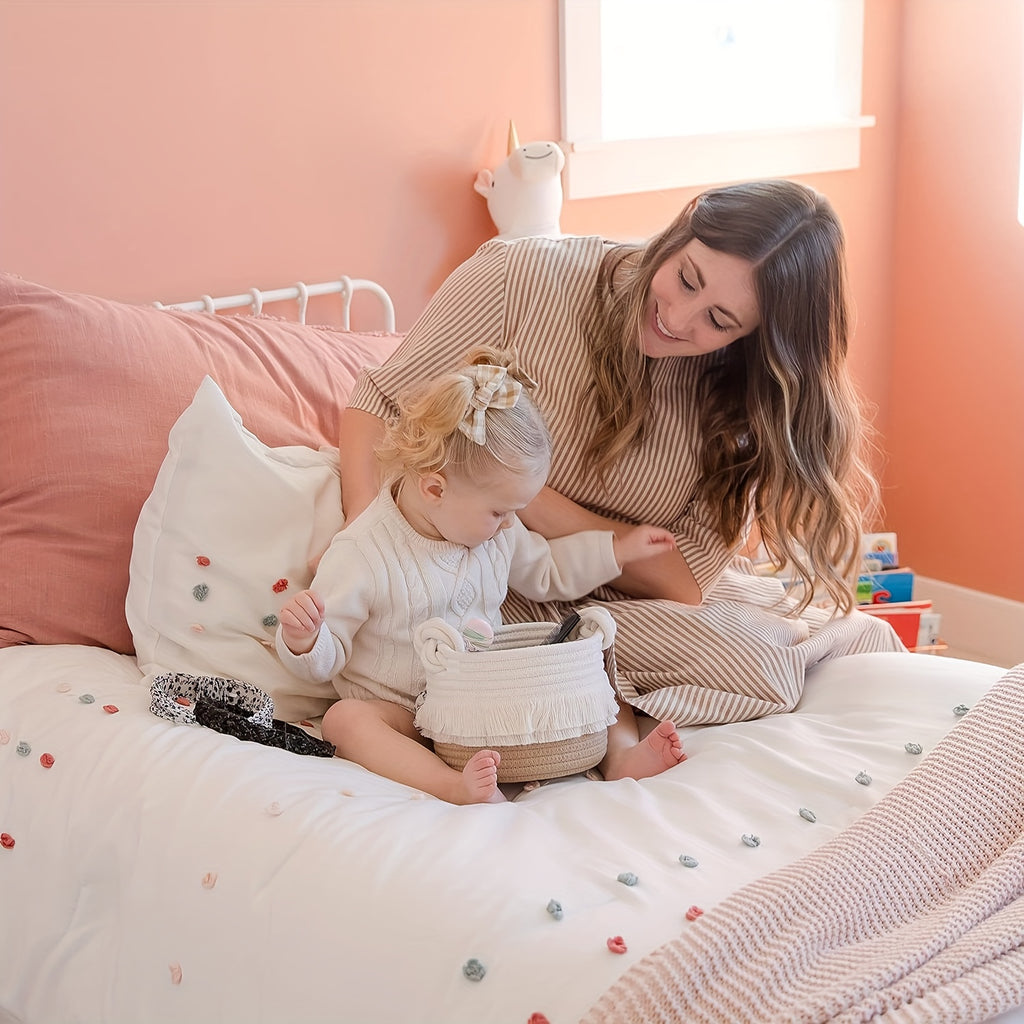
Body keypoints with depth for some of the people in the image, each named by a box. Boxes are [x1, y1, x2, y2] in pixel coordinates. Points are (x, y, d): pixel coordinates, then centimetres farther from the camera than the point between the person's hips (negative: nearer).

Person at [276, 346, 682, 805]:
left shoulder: (497, 531, 2)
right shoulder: (361, 556, -19)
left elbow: (543, 571, 23)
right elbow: (326, 657, -13)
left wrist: (619, 549, 18)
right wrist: (303, 641, -37)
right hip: (401, 713, -5)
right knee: (344, 718, -35)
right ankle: (454, 785, -53)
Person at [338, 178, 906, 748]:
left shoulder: (745, 392, -9)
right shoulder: (520, 278, -16)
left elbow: (683, 579, -17)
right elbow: (382, 400, -8)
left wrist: (517, 492, -27)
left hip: (641, 593, 5)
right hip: (515, 597, -5)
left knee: (871, 641, -5)